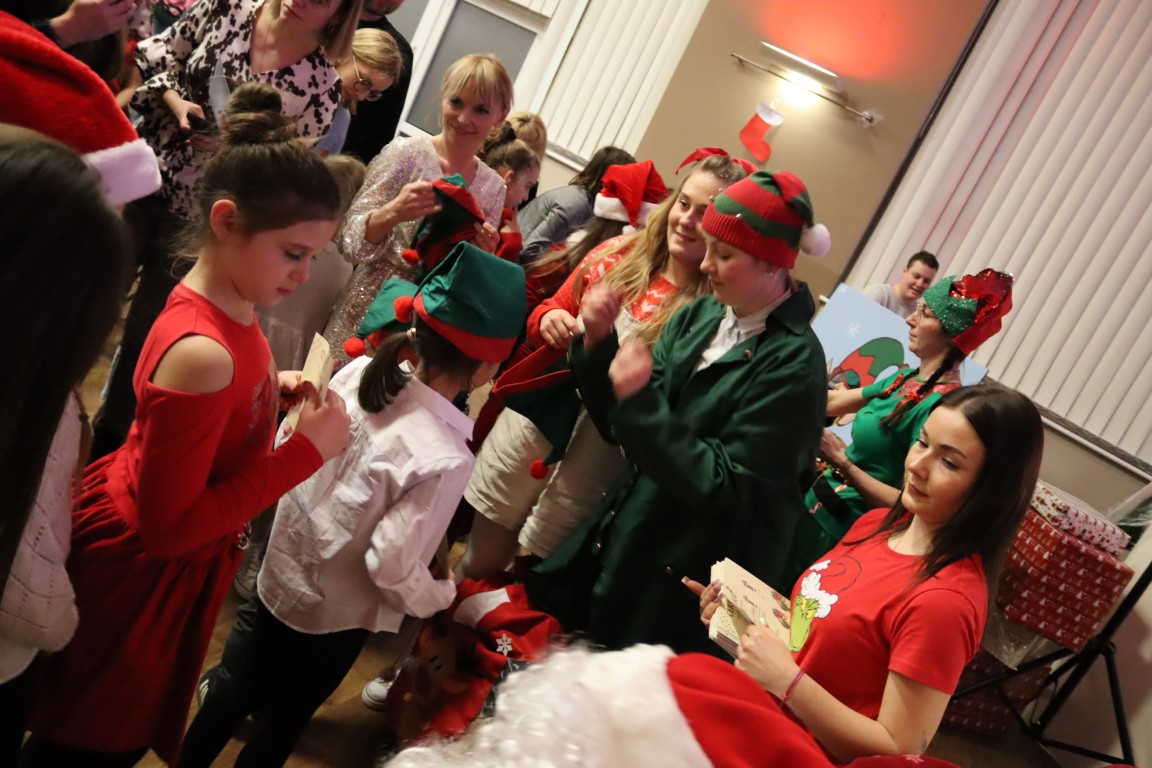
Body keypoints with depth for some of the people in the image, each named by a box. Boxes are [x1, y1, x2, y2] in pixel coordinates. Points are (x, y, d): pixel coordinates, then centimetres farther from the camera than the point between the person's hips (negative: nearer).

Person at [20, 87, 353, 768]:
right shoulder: (203, 352, -35)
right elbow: (169, 526, -30)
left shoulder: (227, 306, -6)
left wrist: (270, 389, -3)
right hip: (143, 576, -9)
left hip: (164, 562, 9)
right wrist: (306, 453, -28)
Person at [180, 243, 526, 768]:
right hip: (335, 613, -5)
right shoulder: (443, 459, -33)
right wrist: (443, 596, -7)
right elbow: (393, 567, -27)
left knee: (239, 683, 29)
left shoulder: (360, 372, -16)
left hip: (282, 571, 5)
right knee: (282, 721, 22)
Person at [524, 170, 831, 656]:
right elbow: (622, 428, 2)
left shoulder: (793, 364, -20)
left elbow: (720, 487, -22)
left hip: (683, 580, -7)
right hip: (620, 538, 7)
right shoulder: (701, 316, 0)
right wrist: (599, 344, -13)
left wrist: (639, 401, -28)